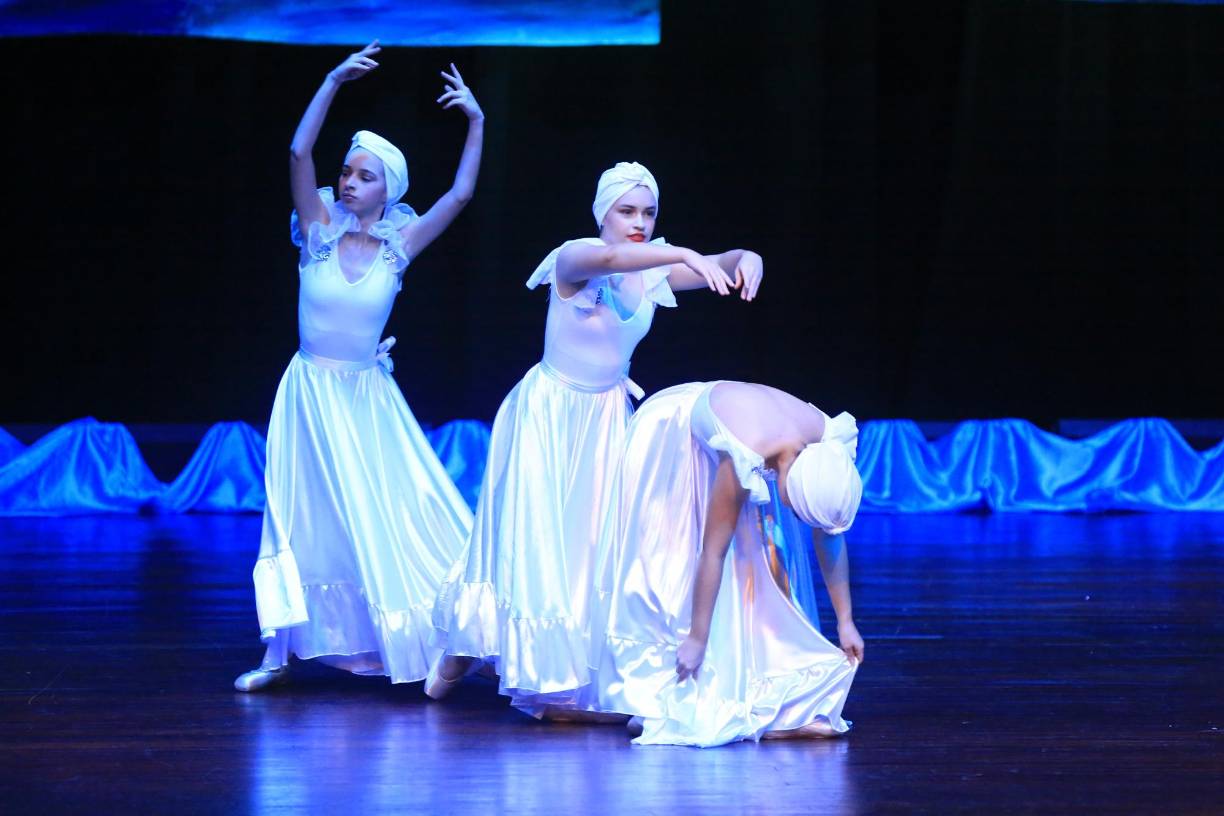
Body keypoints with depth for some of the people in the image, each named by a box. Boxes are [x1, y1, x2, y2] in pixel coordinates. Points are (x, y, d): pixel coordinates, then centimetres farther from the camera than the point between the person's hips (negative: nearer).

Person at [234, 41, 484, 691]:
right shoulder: (320, 231, -5)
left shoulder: (398, 244, -2)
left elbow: (460, 194, -6)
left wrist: (477, 123, -9)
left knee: (395, 516, 0)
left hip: (369, 400, 0)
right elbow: (299, 153, -17)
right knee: (302, 520, 5)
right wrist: (334, 81, -22)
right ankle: (279, 654, 11)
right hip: (310, 393, 0)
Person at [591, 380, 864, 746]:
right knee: (662, 571, -10)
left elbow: (831, 536, -10)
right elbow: (712, 553, -34)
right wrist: (697, 637, -27)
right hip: (666, 437, -6)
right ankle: (652, 703, -8)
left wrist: (845, 621, -6)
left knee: (743, 575, 0)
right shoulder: (744, 460, -42)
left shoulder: (828, 446, -25)